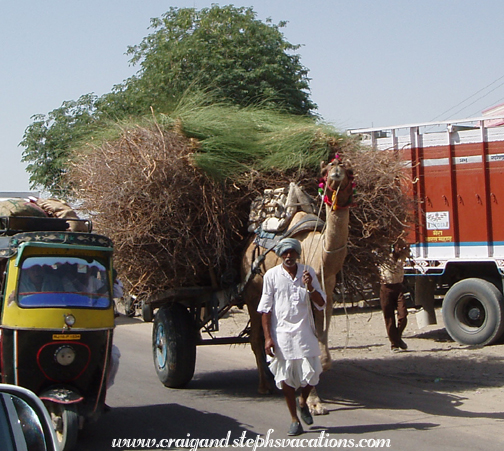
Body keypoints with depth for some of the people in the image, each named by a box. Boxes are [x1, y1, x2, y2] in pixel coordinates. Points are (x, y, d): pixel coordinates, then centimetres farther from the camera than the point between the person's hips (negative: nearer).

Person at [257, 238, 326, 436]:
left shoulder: (308, 272, 5)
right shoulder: (272, 275, -1)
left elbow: (321, 304, 6)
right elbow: (265, 308, 0)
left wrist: (310, 287, -13)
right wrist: (267, 337, -6)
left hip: (304, 332, 1)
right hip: (281, 332, -1)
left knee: (311, 373, -4)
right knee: (285, 377, 3)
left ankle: (303, 401, 29)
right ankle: (294, 419, 17)